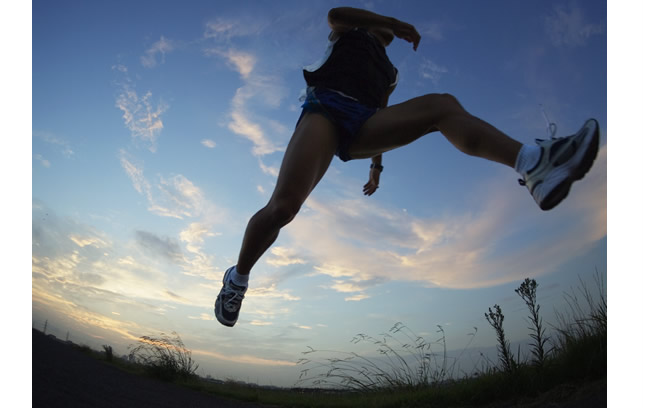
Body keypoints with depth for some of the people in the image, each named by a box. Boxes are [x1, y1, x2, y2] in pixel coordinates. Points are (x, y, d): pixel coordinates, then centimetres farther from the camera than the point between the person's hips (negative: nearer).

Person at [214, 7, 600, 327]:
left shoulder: (390, 72, 38)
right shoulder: (348, 33, 29)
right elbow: (334, 13, 6)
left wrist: (376, 166, 28)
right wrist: (394, 21, 3)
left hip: (363, 124, 4)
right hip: (325, 108, -4)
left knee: (443, 104, -17)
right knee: (283, 206, -25)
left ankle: (533, 162, -40)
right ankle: (237, 279, -2)